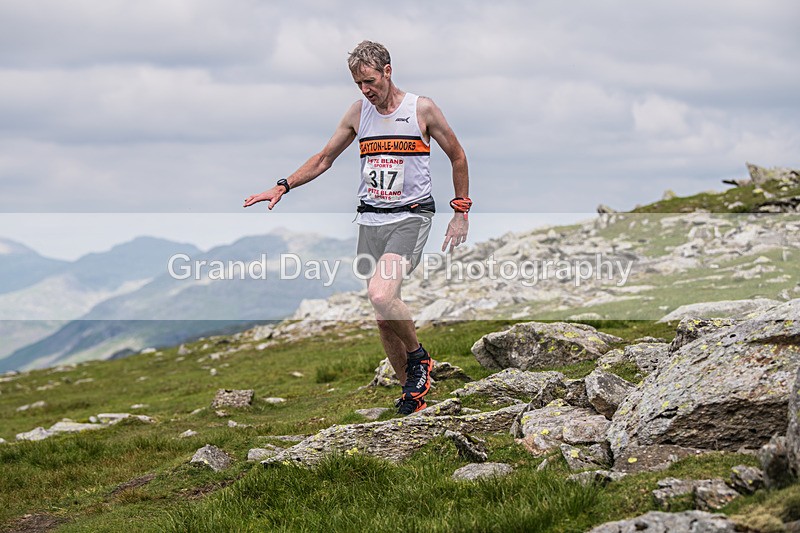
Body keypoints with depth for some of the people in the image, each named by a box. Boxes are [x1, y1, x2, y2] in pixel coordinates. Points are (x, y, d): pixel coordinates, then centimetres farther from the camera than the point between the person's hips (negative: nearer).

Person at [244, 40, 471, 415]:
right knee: (383, 318, 5)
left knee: (380, 295, -27)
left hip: (411, 215, -5)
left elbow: (457, 157, 7)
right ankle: (412, 391, 19)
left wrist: (461, 212, 4)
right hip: (370, 219, 5)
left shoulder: (422, 109, -3)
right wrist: (283, 187, 7)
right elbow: (324, 159, 17)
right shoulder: (358, 113, 8)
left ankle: (418, 356, -2)